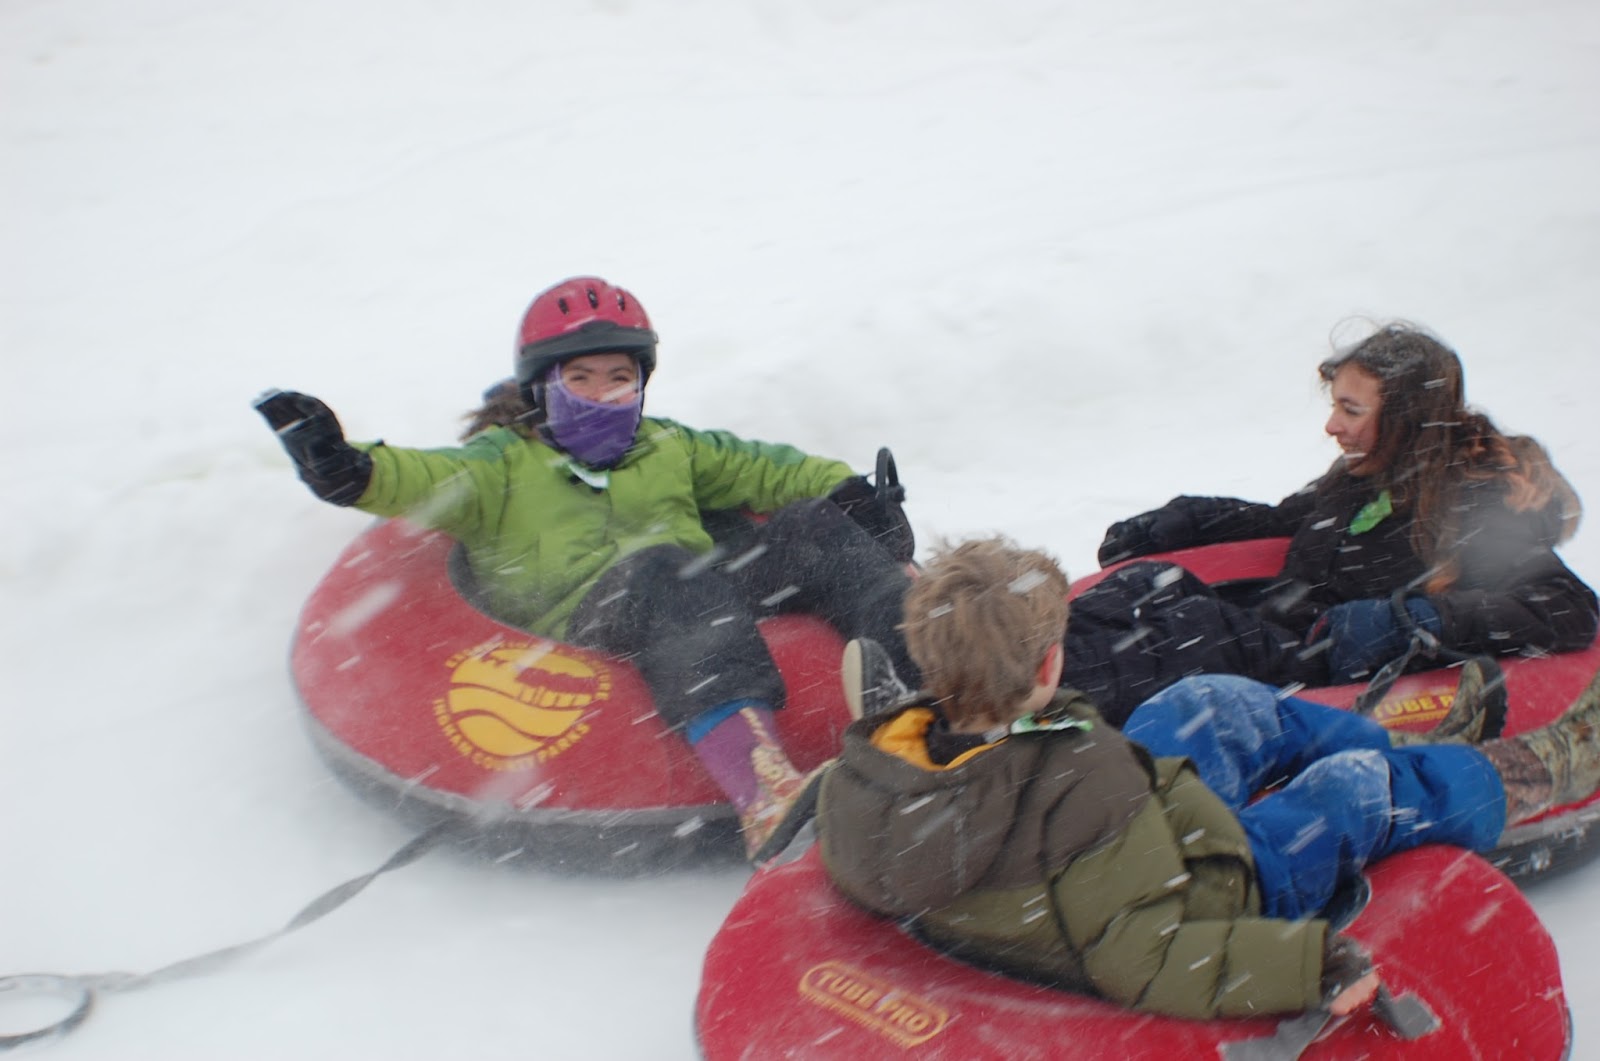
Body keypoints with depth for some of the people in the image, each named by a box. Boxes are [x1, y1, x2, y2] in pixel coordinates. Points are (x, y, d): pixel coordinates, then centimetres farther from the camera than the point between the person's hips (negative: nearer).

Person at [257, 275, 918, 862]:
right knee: (662, 571, -37)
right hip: (575, 619, -5)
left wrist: (842, 488, 11)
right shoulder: (505, 460, 21)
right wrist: (350, 472, -18)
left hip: (708, 602, 5)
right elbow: (430, 480, 2)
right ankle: (762, 793, -61)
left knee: (810, 528, -17)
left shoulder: (669, 449, 35)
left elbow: (761, 468, 29)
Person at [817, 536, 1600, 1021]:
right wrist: (1314, 961, -33)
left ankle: (1412, 741, 43)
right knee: (1364, 785, 10)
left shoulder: (869, 765, -25)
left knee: (1219, 702, 19)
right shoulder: (1082, 794, -43)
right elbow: (1147, 967, -39)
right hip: (1208, 892, -7)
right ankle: (1522, 777, 42)